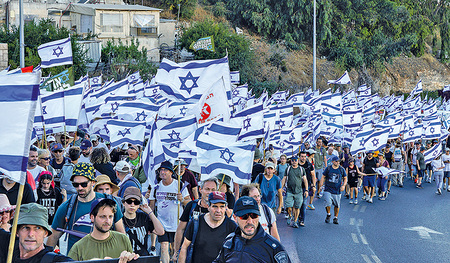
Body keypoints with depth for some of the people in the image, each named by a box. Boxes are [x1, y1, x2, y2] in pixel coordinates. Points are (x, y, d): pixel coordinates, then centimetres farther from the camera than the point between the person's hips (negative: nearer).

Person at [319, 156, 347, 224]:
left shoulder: (341, 169, 1)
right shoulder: (328, 168, 0)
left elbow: (345, 178, 10)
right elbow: (323, 177, 8)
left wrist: (343, 185, -6)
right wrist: (321, 186, 1)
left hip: (337, 191, 1)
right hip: (328, 190, -1)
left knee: (337, 205, 6)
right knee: (328, 204, -15)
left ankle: (335, 218, 25)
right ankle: (328, 214, 13)